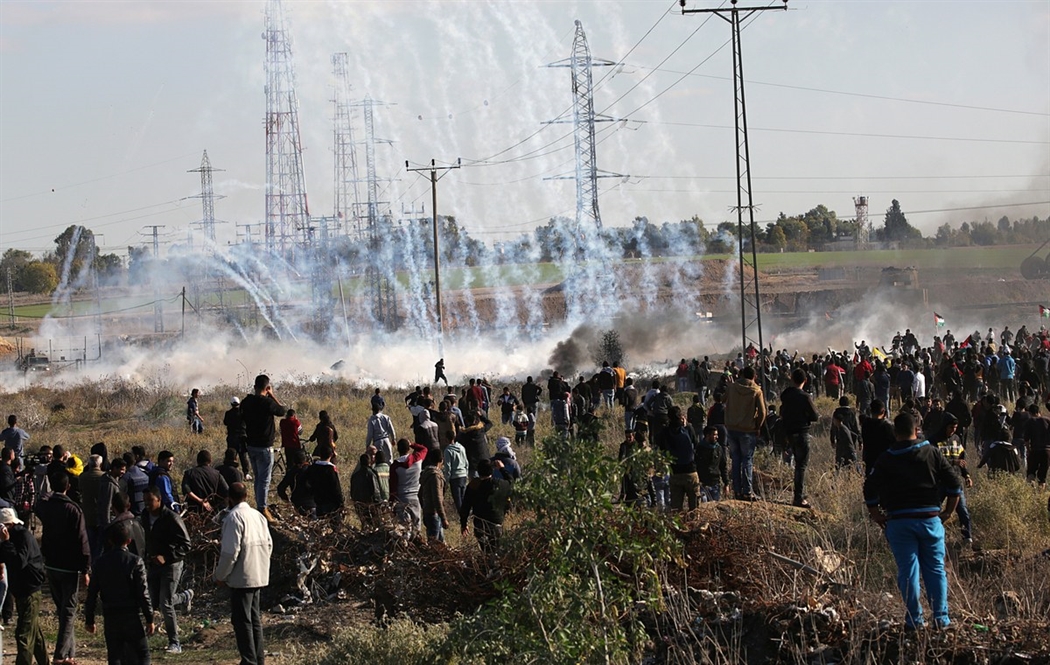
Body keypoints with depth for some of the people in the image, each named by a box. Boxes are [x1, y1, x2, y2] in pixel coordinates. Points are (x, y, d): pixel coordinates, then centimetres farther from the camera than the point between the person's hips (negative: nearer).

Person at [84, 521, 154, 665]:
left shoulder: (101, 562, 2)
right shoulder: (135, 562, -8)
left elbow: (92, 594, 5)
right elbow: (143, 594, -9)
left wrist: (89, 620, 14)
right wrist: (149, 619, -2)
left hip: (110, 617, 3)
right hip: (131, 616, -3)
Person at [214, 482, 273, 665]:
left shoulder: (234, 517, -15)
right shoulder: (259, 516, 9)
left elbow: (230, 551, -18)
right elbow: (268, 544, 13)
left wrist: (220, 576, -8)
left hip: (241, 578, -8)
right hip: (260, 577, 8)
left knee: (242, 620, -3)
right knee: (255, 618, 16)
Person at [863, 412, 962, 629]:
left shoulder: (885, 459, 1)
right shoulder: (932, 453, 4)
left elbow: (870, 489, -3)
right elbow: (955, 485, 2)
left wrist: (876, 516, 8)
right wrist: (948, 512, 11)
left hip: (899, 522, -1)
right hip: (930, 519, 1)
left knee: (908, 571, 2)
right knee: (935, 569, 8)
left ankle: (914, 619, 1)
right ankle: (941, 618, 7)